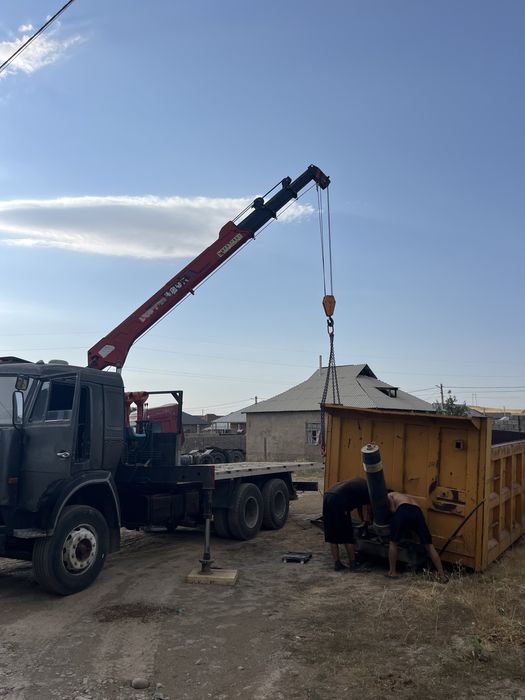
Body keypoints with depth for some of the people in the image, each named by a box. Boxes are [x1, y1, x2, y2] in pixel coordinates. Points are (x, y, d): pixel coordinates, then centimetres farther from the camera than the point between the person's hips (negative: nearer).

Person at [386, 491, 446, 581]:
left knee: (393, 542, 14)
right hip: (417, 512, 4)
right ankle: (442, 575, 5)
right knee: (429, 545, 9)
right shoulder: (408, 497, 47)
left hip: (403, 511, -4)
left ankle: (392, 572, 15)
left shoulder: (389, 495, 30)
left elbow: (393, 510, 11)